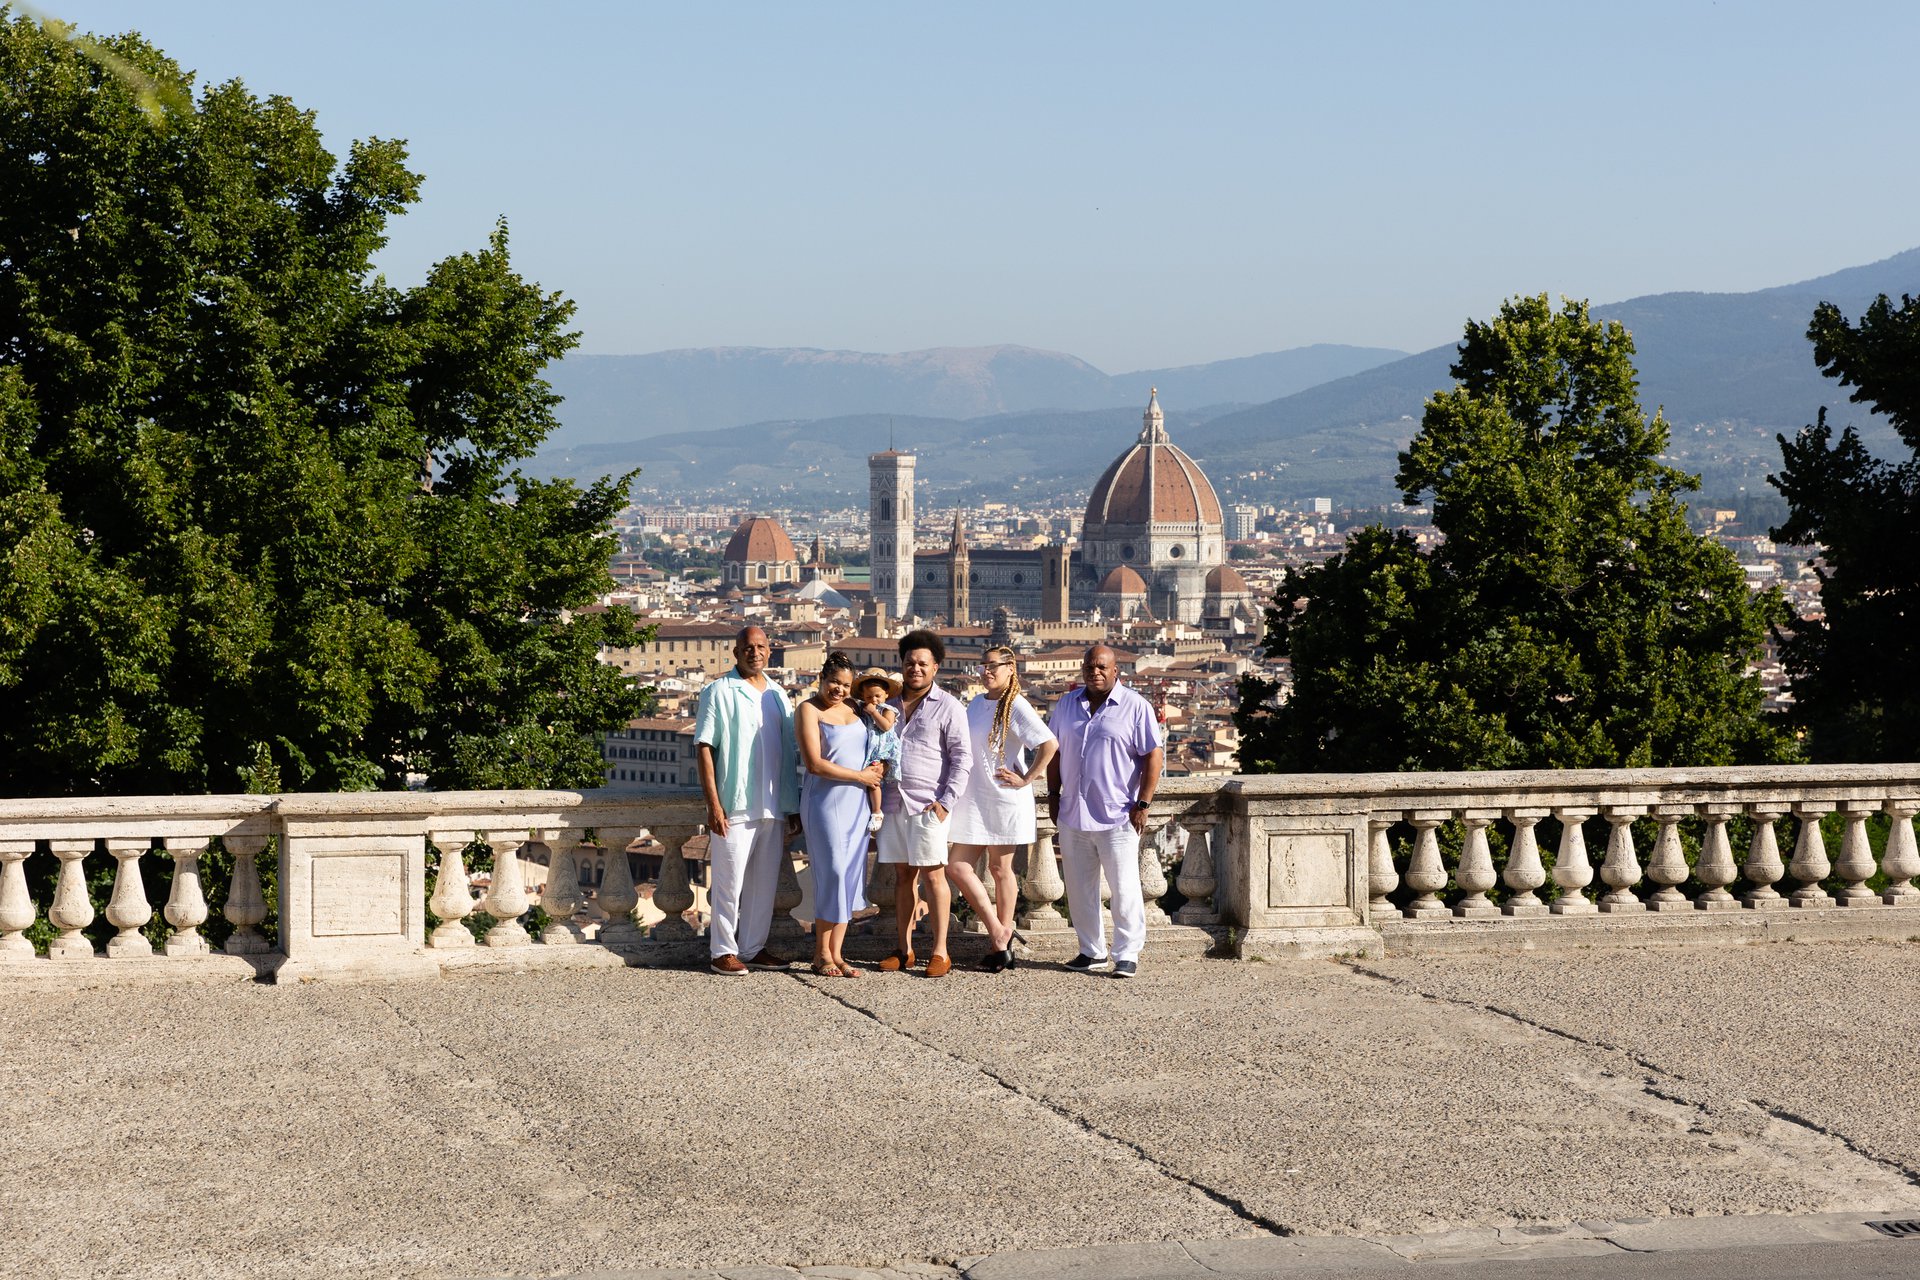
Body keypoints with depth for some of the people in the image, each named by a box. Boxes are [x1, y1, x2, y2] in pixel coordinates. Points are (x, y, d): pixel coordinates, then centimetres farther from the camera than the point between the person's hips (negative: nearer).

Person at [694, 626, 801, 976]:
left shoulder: (778, 695, 15)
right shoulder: (719, 692, -2)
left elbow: (792, 752, 19)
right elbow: (704, 749, -7)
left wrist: (794, 806, 14)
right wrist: (713, 803, -15)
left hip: (773, 808, 6)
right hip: (734, 806, -6)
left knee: (765, 881, 10)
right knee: (729, 881, -3)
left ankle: (754, 948, 19)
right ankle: (723, 951, 4)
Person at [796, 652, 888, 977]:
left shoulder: (853, 707, 13)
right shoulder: (809, 711, -6)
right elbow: (815, 763, -14)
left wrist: (878, 767, 6)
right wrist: (859, 776, -10)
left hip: (856, 802, 6)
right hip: (826, 801, -6)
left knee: (850, 876, 4)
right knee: (833, 874, -7)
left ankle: (836, 953, 9)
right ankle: (822, 954, 4)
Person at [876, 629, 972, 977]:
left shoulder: (948, 707, -1)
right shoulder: (888, 704, 14)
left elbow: (962, 758, -4)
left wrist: (946, 801, -12)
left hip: (928, 806, -5)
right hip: (893, 804, 5)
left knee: (933, 874, -4)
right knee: (902, 874, 8)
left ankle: (940, 951, 1)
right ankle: (904, 950, 13)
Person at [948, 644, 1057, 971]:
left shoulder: (1016, 707, -11)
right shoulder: (976, 703, 10)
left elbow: (1050, 744, -21)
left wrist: (1026, 779, -16)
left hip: (1004, 799, -7)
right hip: (974, 798, 7)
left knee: (999, 868, 3)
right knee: (957, 867, 0)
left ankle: (1002, 939, 16)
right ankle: (1000, 937, 9)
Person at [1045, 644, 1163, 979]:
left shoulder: (1136, 707, -5)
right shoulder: (1066, 705, 10)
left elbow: (1153, 756, -8)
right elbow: (1055, 751, 18)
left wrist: (1142, 803, -13)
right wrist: (1053, 793, 11)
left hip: (1118, 816, -5)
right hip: (1073, 814, 5)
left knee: (1124, 888, -3)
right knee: (1080, 889, 11)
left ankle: (1127, 955, 3)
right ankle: (1092, 951, 21)